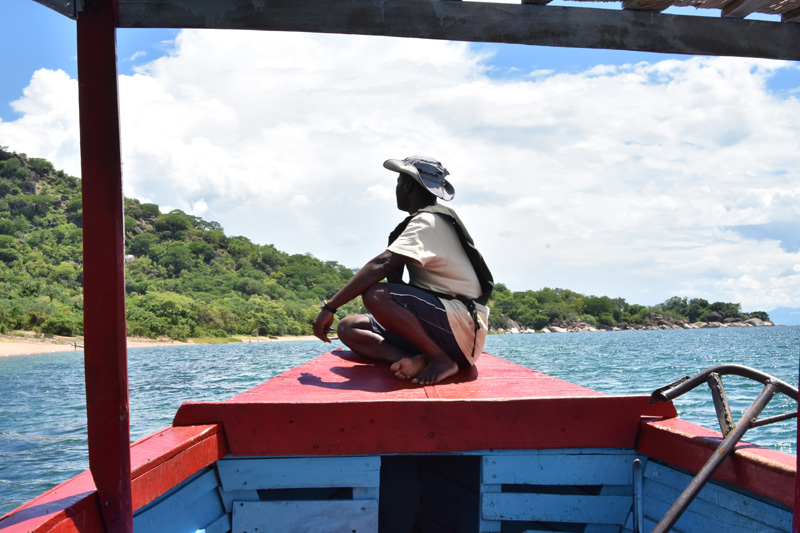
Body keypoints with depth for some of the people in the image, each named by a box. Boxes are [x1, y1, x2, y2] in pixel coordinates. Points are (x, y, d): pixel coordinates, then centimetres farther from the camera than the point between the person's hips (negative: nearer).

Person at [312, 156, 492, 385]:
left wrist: (330, 307, -24)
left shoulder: (427, 222, -12)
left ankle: (441, 361, -20)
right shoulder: (436, 220, 21)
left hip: (462, 327, -10)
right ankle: (420, 361, -18)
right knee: (348, 327, 1)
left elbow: (380, 266, -25)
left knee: (375, 294, -31)